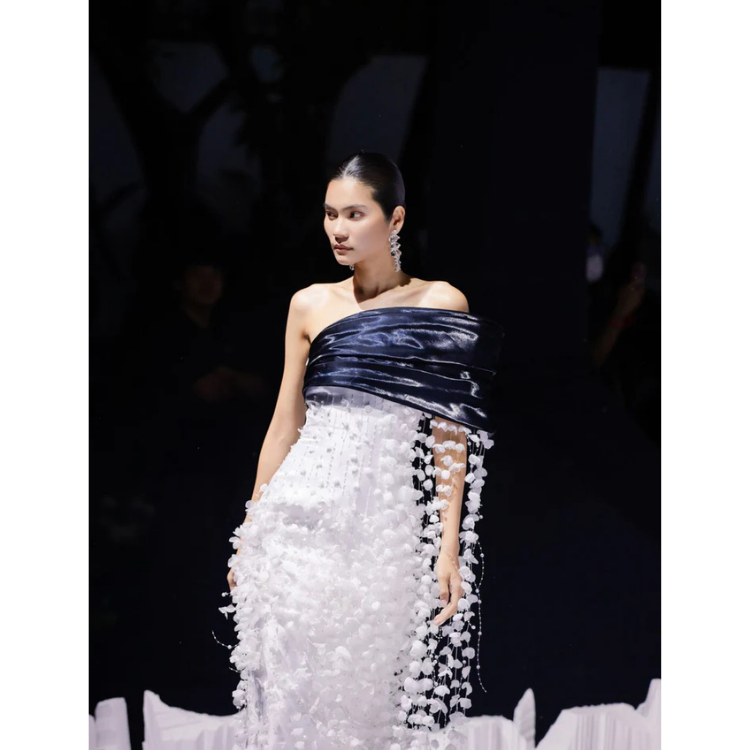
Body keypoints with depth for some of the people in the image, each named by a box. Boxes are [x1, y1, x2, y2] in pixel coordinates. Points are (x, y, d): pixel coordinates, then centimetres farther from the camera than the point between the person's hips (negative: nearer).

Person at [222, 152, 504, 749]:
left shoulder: (440, 303, 3)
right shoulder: (310, 306, 10)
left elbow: (451, 436, -1)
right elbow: (284, 427, 15)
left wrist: (449, 547, -8)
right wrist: (249, 534, 13)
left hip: (389, 520, -2)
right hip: (302, 515, 2)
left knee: (371, 690, 0)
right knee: (289, 686, 0)